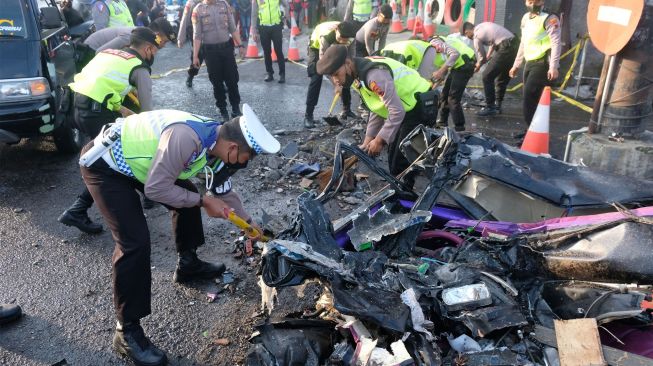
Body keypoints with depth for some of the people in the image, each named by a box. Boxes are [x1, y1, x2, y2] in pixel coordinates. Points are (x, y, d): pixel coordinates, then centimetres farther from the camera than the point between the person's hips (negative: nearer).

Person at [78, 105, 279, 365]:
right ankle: (127, 331, -2)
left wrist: (248, 223, 14)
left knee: (188, 196, 15)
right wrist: (203, 201, -19)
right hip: (104, 164, -9)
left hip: (132, 157, 9)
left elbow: (223, 190, 10)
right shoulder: (185, 137, -35)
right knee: (136, 243, -17)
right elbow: (156, 188, -29)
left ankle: (187, 265, 36)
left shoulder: (217, 139, -6)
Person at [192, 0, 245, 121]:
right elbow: (197, 35, -2)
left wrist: (240, 44, -1)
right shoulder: (198, 10, -2)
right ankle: (222, 109, 19)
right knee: (217, 81, 6)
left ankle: (236, 107, 18)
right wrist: (195, 56, -6)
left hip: (227, 47, 1)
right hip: (210, 50, -1)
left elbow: (232, 28, 7)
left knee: (232, 79, 3)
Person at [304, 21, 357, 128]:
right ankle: (308, 115, -15)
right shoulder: (326, 35, -42)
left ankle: (346, 109, 16)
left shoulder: (348, 35, -29)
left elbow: (349, 57, -22)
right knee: (316, 79, -18)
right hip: (317, 47, -5)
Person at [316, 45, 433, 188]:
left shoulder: (374, 74, -28)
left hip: (421, 107, -9)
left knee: (401, 162, -7)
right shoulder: (359, 75, 2)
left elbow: (397, 111, -29)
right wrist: (368, 139, 4)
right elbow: (377, 109, 10)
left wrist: (379, 140, -20)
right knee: (393, 158, 16)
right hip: (407, 108, 9)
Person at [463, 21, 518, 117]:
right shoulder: (483, 25, 20)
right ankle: (497, 105, 28)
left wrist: (478, 66, 24)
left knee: (487, 76, -3)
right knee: (503, 78, 19)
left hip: (505, 48, -9)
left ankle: (490, 107, -1)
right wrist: (488, 57, 30)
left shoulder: (476, 37, -3)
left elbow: (482, 57, 4)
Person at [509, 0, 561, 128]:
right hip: (529, 63, 8)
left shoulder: (550, 19, -7)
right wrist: (516, 65, 24)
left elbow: (556, 43, -16)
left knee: (530, 95, -16)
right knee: (529, 97, 7)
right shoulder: (525, 18, 17)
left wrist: (553, 67, -25)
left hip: (542, 63, -8)